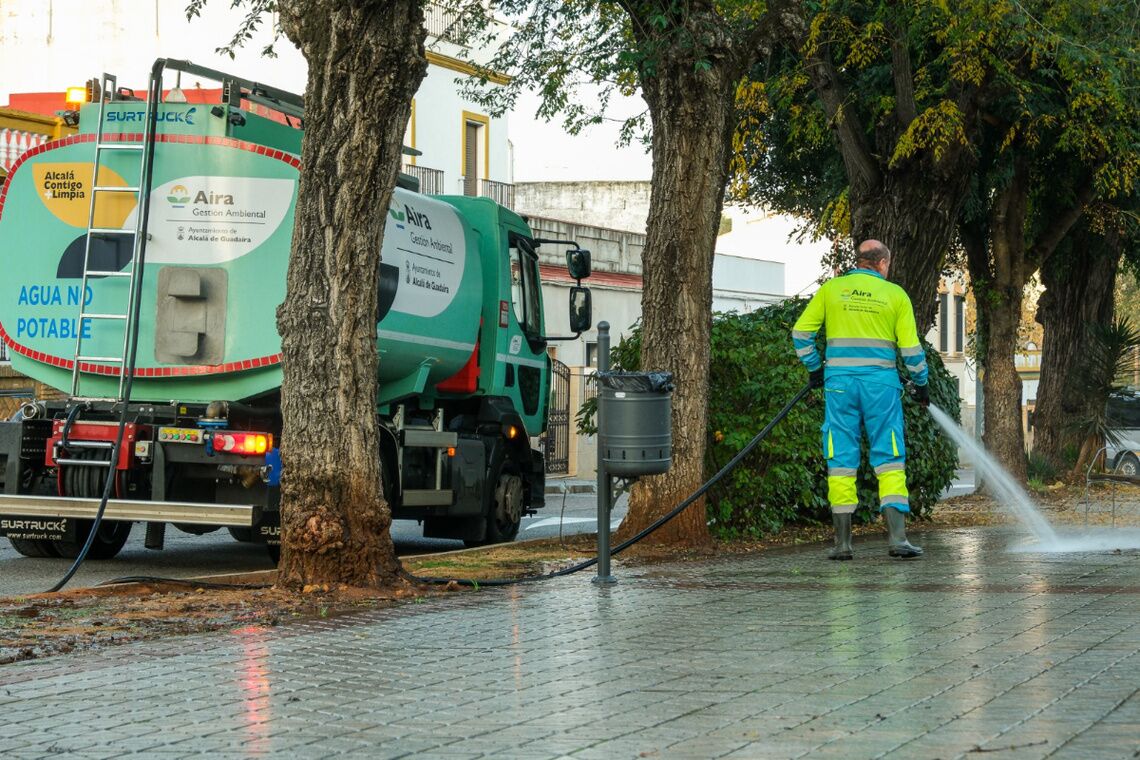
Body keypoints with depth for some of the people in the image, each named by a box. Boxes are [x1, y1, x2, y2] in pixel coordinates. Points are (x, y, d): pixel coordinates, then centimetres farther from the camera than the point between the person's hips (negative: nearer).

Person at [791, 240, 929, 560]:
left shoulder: (831, 289, 7)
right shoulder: (895, 294, 4)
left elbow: (801, 332, 6)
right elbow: (911, 347, 3)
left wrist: (814, 368, 18)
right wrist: (921, 384, 15)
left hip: (839, 381, 1)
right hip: (880, 382, -1)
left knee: (841, 459, 4)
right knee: (890, 459, 3)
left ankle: (842, 542, 4)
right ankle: (897, 537, -6)